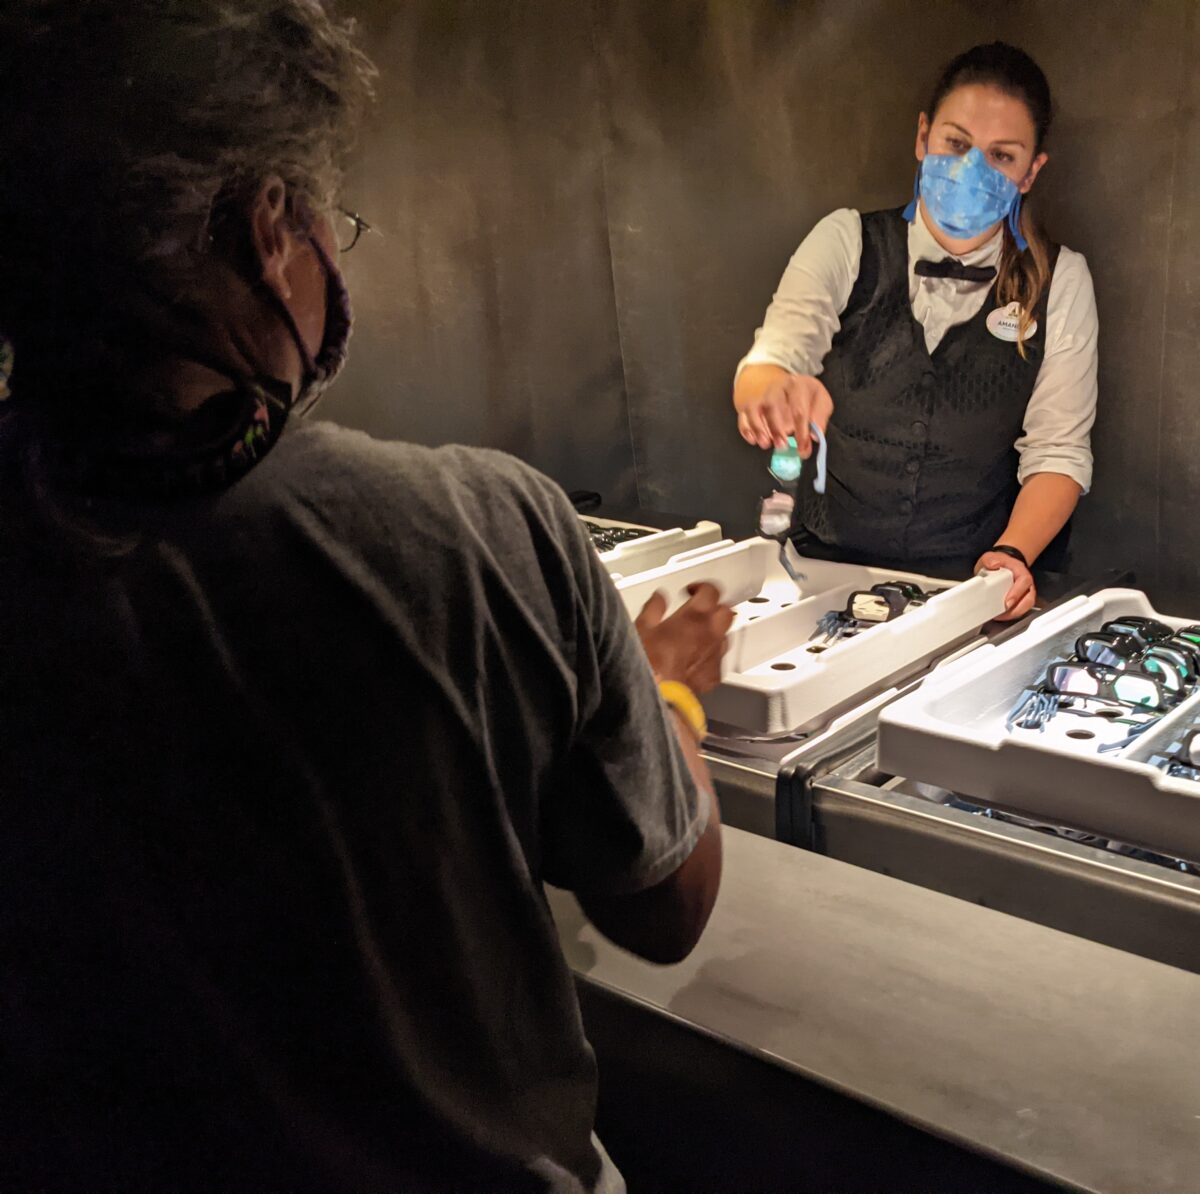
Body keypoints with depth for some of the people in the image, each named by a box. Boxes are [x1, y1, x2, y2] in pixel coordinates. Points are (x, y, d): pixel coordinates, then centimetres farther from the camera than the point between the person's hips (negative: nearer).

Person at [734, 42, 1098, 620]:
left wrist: (1012, 555, -19)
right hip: (833, 567, 0)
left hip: (975, 581, 0)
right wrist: (774, 394, -39)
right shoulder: (846, 242, 1)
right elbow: (767, 362, -14)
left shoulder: (1060, 281, 2)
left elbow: (1057, 452, 0)